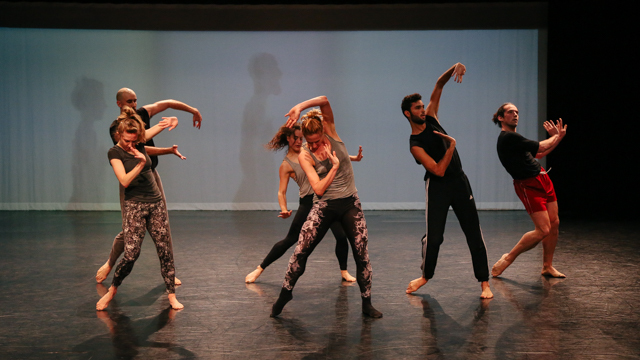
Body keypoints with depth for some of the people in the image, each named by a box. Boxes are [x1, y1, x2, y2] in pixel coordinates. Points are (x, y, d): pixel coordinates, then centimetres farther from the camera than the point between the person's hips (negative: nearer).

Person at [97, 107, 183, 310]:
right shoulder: (115, 153, -6)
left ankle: (172, 295, 10)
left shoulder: (140, 144, 7)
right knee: (131, 254, -12)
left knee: (165, 251, 2)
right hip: (134, 206, -5)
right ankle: (112, 290, 12)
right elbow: (124, 181, -19)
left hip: (156, 203, 5)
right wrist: (141, 163, -27)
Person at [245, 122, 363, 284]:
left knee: (341, 236, -3)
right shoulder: (286, 165, -4)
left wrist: (353, 158, 8)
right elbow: (281, 192, -9)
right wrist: (284, 209, -27)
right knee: (290, 239, 0)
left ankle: (344, 271, 20)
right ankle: (260, 269, 15)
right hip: (308, 202, -4)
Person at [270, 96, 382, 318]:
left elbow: (324, 101, -19)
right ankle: (285, 294, 11)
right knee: (301, 251, -7)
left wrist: (300, 107, -25)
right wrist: (334, 165, -18)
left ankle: (367, 304, 12)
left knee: (362, 254, -1)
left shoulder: (330, 131, -3)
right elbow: (319, 189, -17)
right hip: (324, 206, -1)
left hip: (350, 204, 1)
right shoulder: (305, 156, -7)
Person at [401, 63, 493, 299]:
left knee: (474, 233, 2)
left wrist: (455, 69, -15)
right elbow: (438, 170, -22)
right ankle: (426, 275, 21)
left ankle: (484, 282, 7)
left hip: (459, 181, 5)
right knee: (433, 236, -5)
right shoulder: (415, 144, -14)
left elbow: (438, 87, 1)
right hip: (437, 187, -5)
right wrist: (451, 146, -19)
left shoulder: (430, 118, 2)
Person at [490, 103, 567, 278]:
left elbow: (539, 154, 25)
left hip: (542, 179, 10)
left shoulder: (514, 137, 17)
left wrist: (558, 136, 17)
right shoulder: (508, 138, -16)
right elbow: (542, 147, -12)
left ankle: (547, 266, 18)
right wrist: (556, 137, 8)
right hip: (529, 186, -10)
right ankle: (508, 258, 2)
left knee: (554, 223, 7)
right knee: (543, 230, -13)